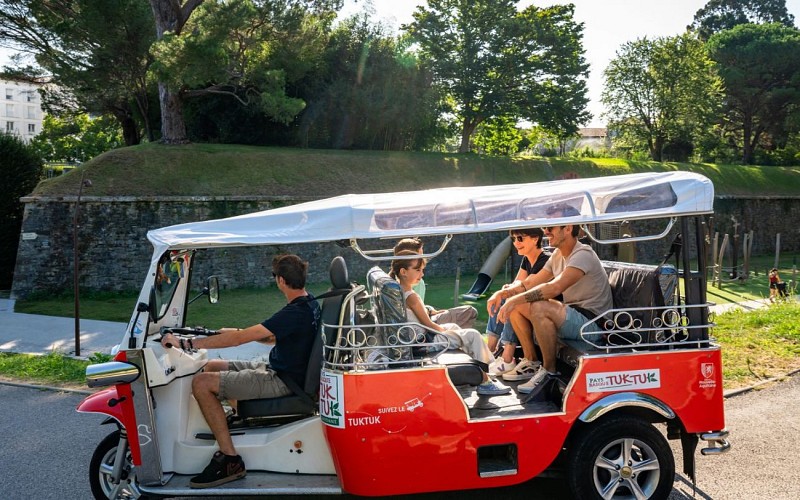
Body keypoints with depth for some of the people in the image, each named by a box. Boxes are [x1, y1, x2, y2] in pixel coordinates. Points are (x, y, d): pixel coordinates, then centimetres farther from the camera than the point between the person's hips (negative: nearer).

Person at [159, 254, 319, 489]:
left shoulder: (294, 313, -26)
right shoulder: (309, 303, 5)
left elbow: (238, 339, -26)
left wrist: (185, 343, -21)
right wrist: (238, 332, 10)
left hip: (283, 381, -10)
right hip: (280, 370, 10)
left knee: (201, 383, -15)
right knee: (212, 367, 17)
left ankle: (230, 460, -13)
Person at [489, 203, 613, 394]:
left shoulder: (583, 255, -18)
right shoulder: (558, 255, 10)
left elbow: (555, 288, -31)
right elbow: (530, 283, 11)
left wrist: (516, 299, -32)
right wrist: (502, 293, -5)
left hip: (593, 323, -9)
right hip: (573, 317, 9)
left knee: (539, 308, -31)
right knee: (515, 307, 1)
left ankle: (550, 370, -15)